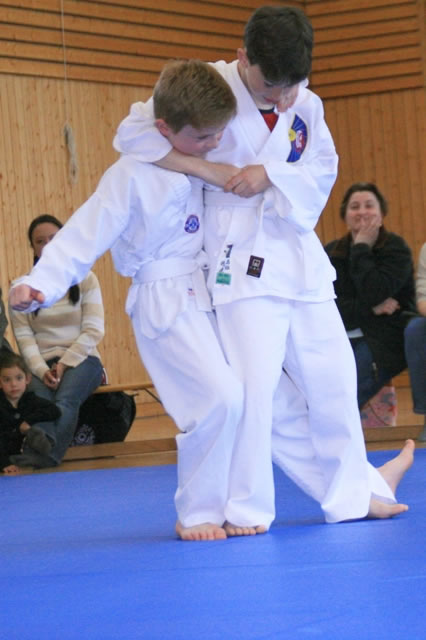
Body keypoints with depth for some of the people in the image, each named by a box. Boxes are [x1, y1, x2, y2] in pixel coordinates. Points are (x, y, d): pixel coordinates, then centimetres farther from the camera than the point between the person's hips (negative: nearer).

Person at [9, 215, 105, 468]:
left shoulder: (85, 280, 7)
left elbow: (94, 331, 0)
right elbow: (24, 336, 0)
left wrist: (65, 364, -12)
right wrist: (41, 370, -17)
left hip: (81, 359, -2)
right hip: (42, 364, 2)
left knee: (66, 399, -35)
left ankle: (44, 454, -58)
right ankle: (42, 451, -57)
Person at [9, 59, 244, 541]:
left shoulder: (199, 155, 5)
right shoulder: (132, 174, -16)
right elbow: (86, 235, -16)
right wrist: (40, 285, -26)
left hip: (209, 293, 8)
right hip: (166, 300, -8)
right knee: (221, 397, -21)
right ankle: (196, 513, -6)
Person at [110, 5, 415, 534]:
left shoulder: (305, 103, 5)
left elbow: (322, 170, 3)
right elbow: (132, 134, -14)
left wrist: (270, 173, -16)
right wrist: (207, 170, -20)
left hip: (301, 257, 6)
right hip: (243, 263, -6)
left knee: (332, 380, 13)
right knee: (257, 386, -13)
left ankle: (353, 491, 30)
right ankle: (246, 508, 2)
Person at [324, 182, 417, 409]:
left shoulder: (395, 248, -1)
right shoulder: (332, 253, 9)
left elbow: (374, 294, -18)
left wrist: (361, 247, -11)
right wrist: (369, 309, -15)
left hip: (384, 341, -4)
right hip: (341, 340, 4)